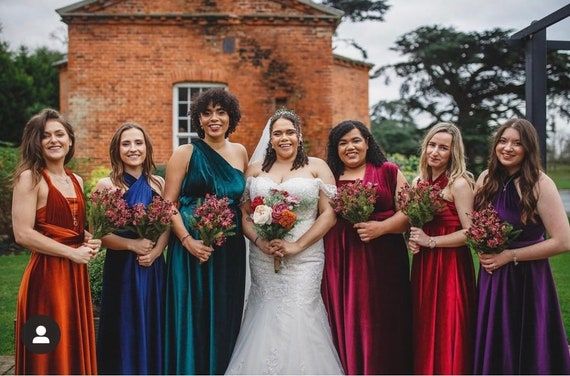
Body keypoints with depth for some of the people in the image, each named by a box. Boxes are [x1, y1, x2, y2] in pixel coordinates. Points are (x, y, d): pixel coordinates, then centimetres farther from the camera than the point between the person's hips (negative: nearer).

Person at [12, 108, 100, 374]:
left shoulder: (76, 181, 12)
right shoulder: (30, 178, -9)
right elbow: (23, 234, -16)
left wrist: (89, 240, 3)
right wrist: (72, 253, -14)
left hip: (76, 273, 7)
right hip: (46, 274, -7)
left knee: (75, 347, 13)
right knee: (50, 353, 0)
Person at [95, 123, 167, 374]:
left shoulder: (158, 184, 7)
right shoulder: (106, 185, -5)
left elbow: (168, 225, 7)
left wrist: (156, 251, -10)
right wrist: (132, 244, -17)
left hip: (154, 268, 4)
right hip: (121, 269, -4)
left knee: (153, 330, 10)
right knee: (126, 333, 2)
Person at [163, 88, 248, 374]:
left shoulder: (240, 152, 10)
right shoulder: (185, 154, -2)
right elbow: (168, 204, -6)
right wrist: (188, 241, -18)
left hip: (231, 249, 4)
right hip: (192, 248, -4)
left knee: (226, 318, 10)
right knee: (193, 319, 0)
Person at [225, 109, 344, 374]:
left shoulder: (316, 167, 5)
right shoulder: (256, 169, 12)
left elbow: (329, 213, -2)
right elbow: (244, 215, 10)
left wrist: (296, 246, -12)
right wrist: (260, 242, -9)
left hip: (304, 258, -2)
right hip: (263, 259, 2)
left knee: (299, 318, -8)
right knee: (266, 319, 2)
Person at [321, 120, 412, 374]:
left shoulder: (388, 172, 7)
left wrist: (381, 227, -13)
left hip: (382, 260, -2)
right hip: (339, 262, 2)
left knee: (380, 324, -1)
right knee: (344, 323, 4)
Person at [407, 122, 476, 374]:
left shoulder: (459, 183, -11)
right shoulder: (419, 181, 10)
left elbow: (470, 232, -16)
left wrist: (430, 241, -15)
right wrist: (412, 240, 1)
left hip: (451, 265, -6)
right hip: (422, 264, 7)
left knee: (447, 332, -2)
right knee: (423, 331, 10)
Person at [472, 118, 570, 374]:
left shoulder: (540, 184, -15)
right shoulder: (486, 179, 2)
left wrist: (510, 255, -14)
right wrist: (482, 251, -3)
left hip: (528, 279, -5)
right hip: (491, 278, 5)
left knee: (527, 354, 5)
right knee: (492, 350, 14)